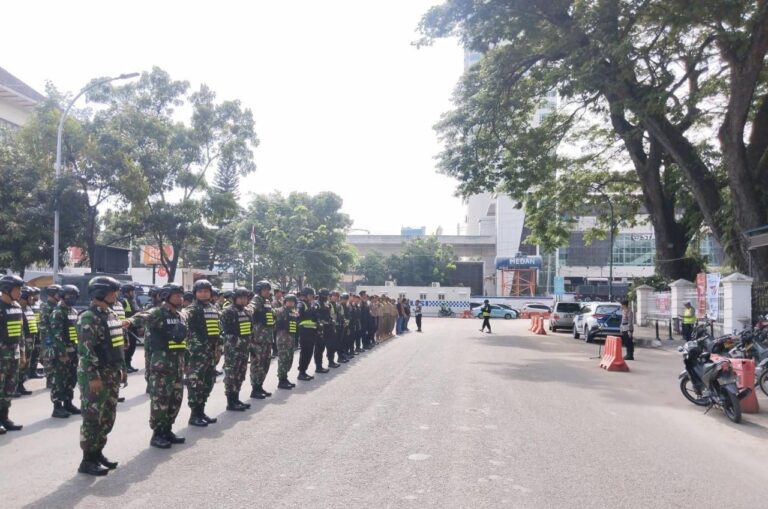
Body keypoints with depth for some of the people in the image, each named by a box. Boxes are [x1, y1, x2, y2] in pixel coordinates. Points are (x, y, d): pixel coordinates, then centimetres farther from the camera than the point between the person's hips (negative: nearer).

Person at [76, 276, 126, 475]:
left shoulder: (111, 315, 14)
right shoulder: (89, 318, -16)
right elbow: (86, 350, -22)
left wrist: (121, 369, 20)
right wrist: (93, 376, -24)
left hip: (111, 375, 9)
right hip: (96, 376, -9)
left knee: (108, 417, 14)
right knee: (92, 418, -2)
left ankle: (97, 453, 25)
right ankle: (87, 460, 7)